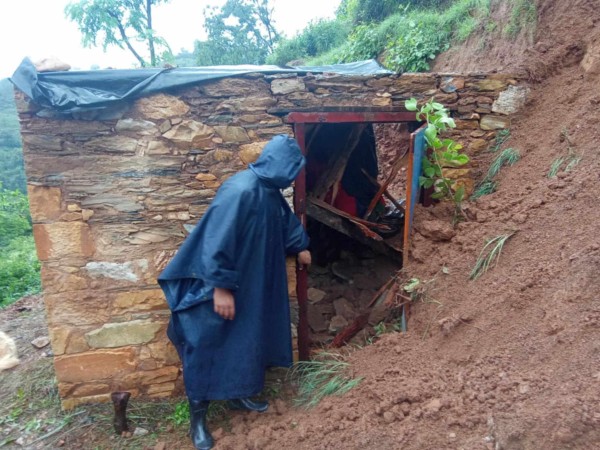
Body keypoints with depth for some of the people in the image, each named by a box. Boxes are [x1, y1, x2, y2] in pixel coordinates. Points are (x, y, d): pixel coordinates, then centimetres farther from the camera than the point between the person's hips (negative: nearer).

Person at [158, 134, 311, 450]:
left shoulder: (270, 192, 4)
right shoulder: (240, 191, -26)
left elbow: (286, 221, 23)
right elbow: (218, 244, -27)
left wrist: (301, 247, 37)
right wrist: (221, 288, -25)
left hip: (250, 285, 9)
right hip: (221, 290, -9)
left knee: (246, 341, 20)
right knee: (208, 349, 6)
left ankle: (237, 394, 41)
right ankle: (197, 416, 24)